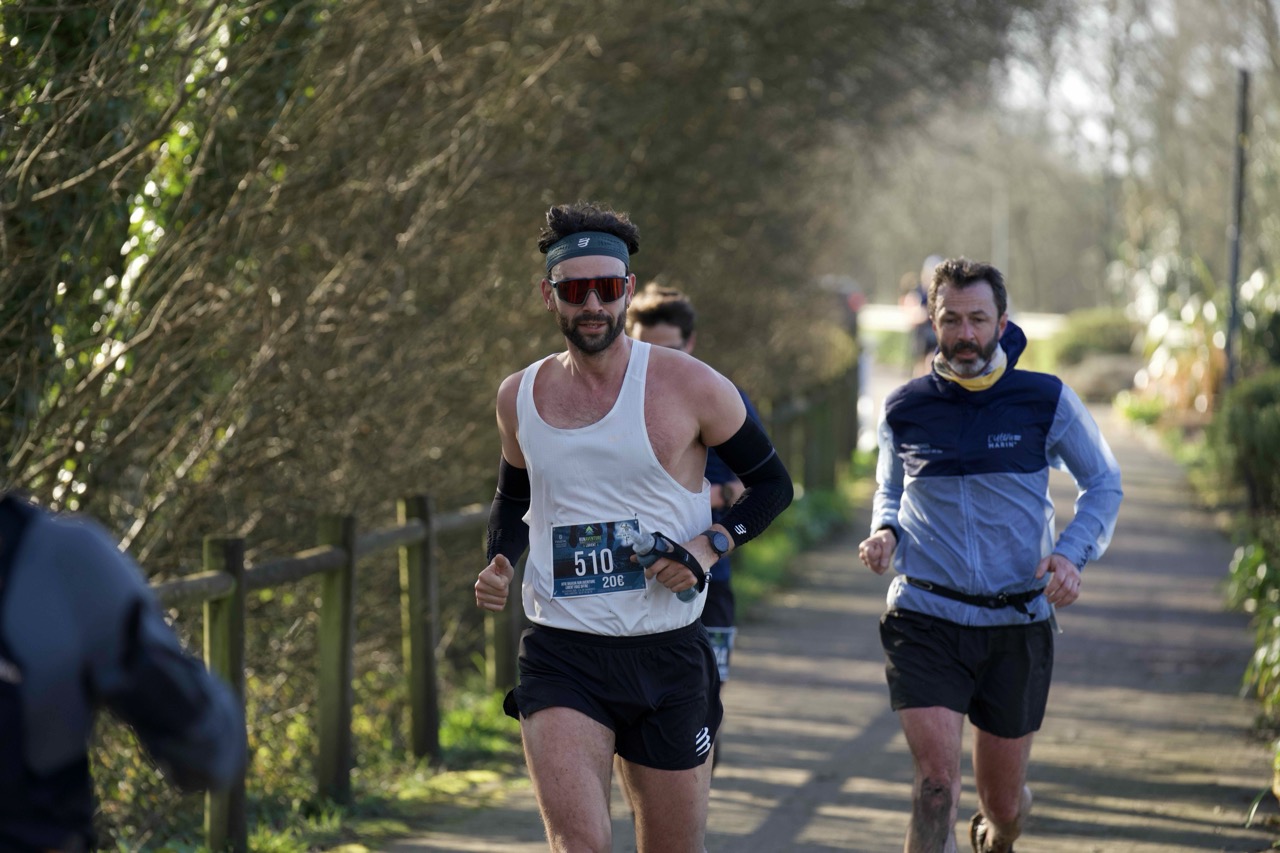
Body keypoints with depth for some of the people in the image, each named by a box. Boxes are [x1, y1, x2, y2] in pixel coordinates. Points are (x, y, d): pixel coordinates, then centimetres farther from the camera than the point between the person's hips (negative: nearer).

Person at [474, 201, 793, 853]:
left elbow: (772, 484, 7)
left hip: (667, 654, 0)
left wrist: (710, 545, -10)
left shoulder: (689, 387, -4)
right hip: (560, 657, 0)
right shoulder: (519, 396, 5)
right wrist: (498, 566, 4)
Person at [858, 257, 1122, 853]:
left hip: (1018, 624, 1)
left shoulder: (1048, 402, -3)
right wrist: (883, 533, -3)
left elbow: (1103, 484, 10)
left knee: (1003, 798, 13)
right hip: (924, 619, -1)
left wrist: (1073, 554, -8)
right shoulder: (904, 409, 1)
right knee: (936, 779, -20)